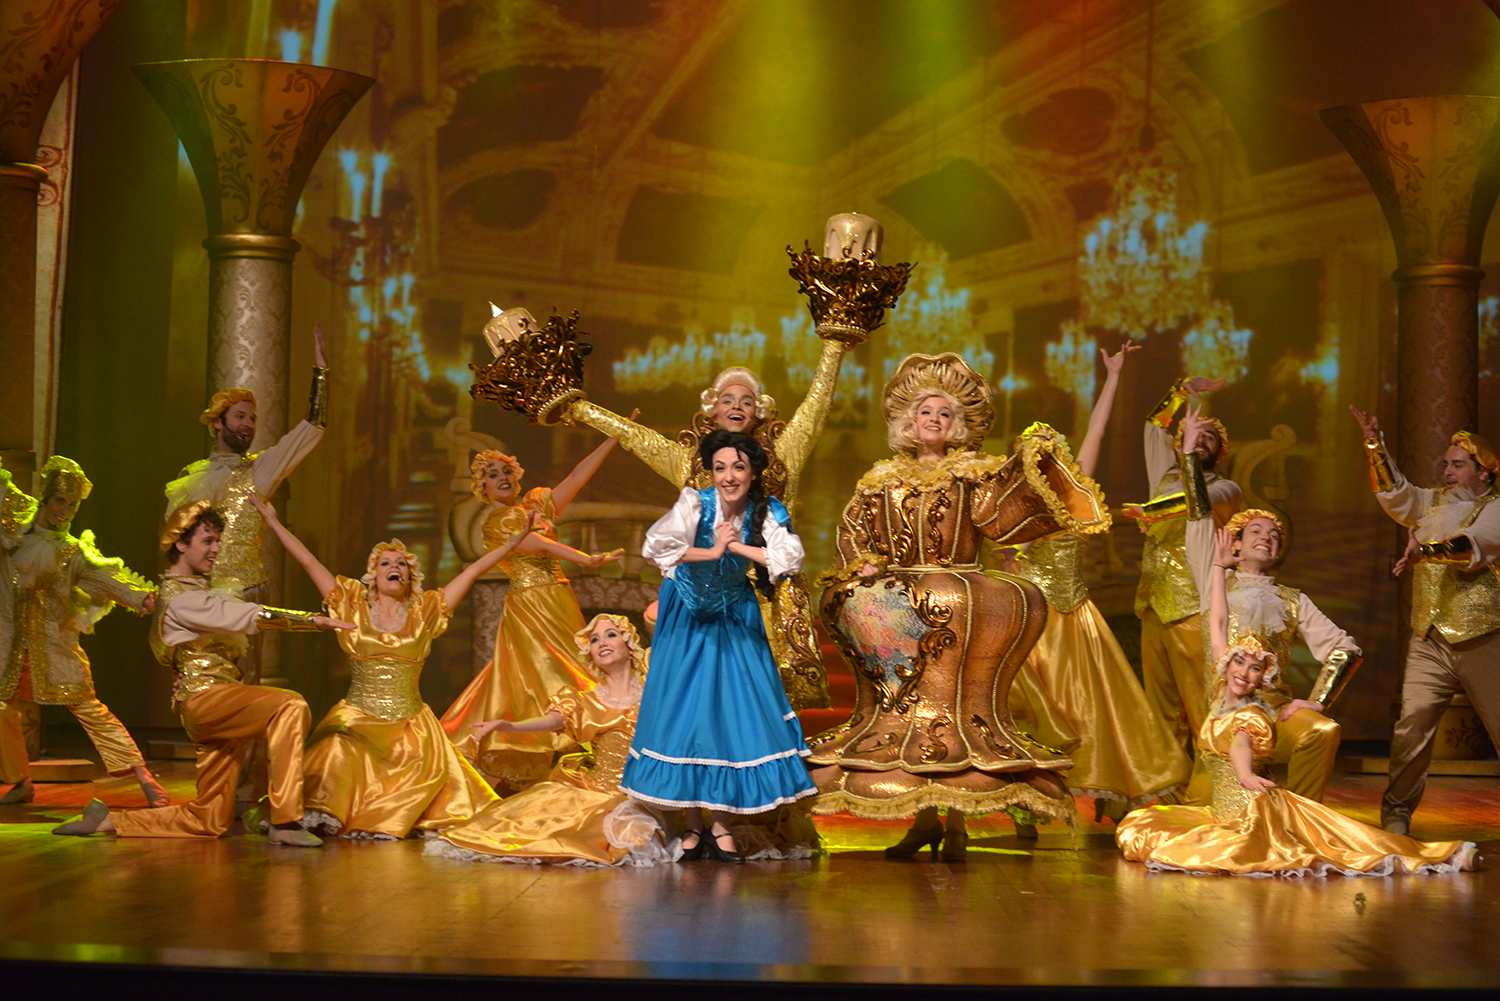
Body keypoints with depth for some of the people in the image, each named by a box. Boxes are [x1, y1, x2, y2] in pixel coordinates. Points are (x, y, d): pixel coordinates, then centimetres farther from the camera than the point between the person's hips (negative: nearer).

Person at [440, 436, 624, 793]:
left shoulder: (535, 504, 13)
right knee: (540, 678, -10)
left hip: (559, 602, 7)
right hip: (530, 607, -7)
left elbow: (577, 476, 9)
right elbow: (543, 546, -20)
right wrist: (588, 559, -33)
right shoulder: (494, 523, -6)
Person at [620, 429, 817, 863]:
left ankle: (721, 826, 6)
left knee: (734, 709, -3)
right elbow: (655, 546, -35)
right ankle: (694, 826, 10)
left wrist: (736, 545, -27)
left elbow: (791, 557, -27)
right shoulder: (696, 503, -20)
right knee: (686, 710, -1)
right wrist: (713, 551, -30)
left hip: (734, 619, 2)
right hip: (688, 617, -2)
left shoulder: (765, 512, -12)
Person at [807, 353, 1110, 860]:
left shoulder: (972, 472, 14)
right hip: (900, 589, 2)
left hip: (960, 586, -2)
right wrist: (863, 565, -4)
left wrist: (1027, 469, -11)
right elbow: (853, 527, 13)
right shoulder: (885, 478, 20)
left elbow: (994, 514, -2)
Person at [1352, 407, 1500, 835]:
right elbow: (1393, 491, 4)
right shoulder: (1431, 503, 18)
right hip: (1429, 642, 4)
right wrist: (1375, 446, -10)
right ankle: (1396, 813, 2)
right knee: (1411, 726, -6)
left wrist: (1426, 551, -32)